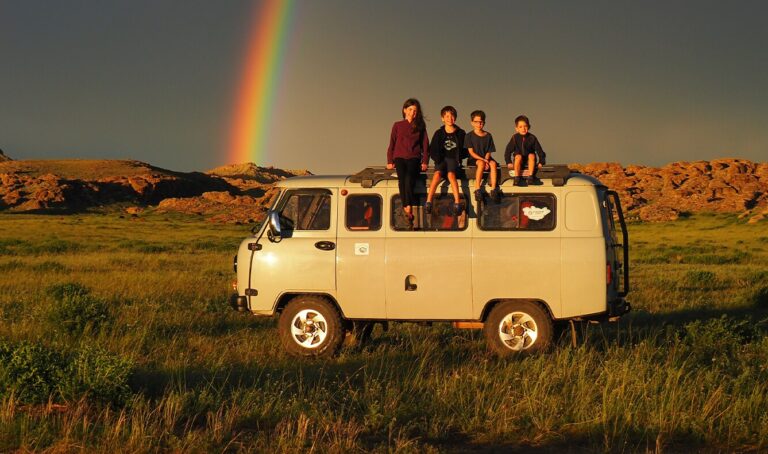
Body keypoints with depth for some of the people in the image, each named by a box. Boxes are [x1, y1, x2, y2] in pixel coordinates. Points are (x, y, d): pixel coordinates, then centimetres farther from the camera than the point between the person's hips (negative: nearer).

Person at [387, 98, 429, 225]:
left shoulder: (420, 126, 14)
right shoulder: (397, 125, 14)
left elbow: (425, 144, 12)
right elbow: (392, 144, 14)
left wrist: (425, 161, 1)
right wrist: (390, 161, 6)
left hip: (414, 158, -1)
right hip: (400, 157, 1)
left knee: (409, 180, -28)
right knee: (402, 180, -25)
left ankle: (408, 208, -35)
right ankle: (408, 211, -28)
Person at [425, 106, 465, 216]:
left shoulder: (461, 133, 9)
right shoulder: (439, 133, 10)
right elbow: (432, 150, 12)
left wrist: (459, 159, -4)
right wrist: (437, 159, -4)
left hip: (454, 160, -1)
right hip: (441, 159, 1)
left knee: (451, 174, -33)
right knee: (437, 174, -31)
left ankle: (457, 202, -42)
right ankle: (428, 202, -38)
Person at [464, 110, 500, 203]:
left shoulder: (488, 136, 10)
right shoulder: (469, 136, 0)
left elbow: (489, 151, 7)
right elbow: (471, 152, -6)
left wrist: (486, 159, -14)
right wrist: (482, 160, -17)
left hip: (485, 158, 3)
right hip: (474, 159, -3)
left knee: (493, 163, -28)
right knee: (481, 163, -35)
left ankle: (493, 189, -33)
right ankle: (477, 190, -36)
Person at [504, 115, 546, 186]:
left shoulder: (532, 138, -8)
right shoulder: (515, 138, -9)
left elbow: (539, 150, -5)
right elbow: (508, 151, -6)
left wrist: (541, 162, -13)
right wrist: (509, 162, -15)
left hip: (529, 161, 1)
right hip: (519, 161, 0)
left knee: (532, 155, -30)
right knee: (518, 156, -31)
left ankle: (530, 177, -33)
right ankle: (517, 178, -32)